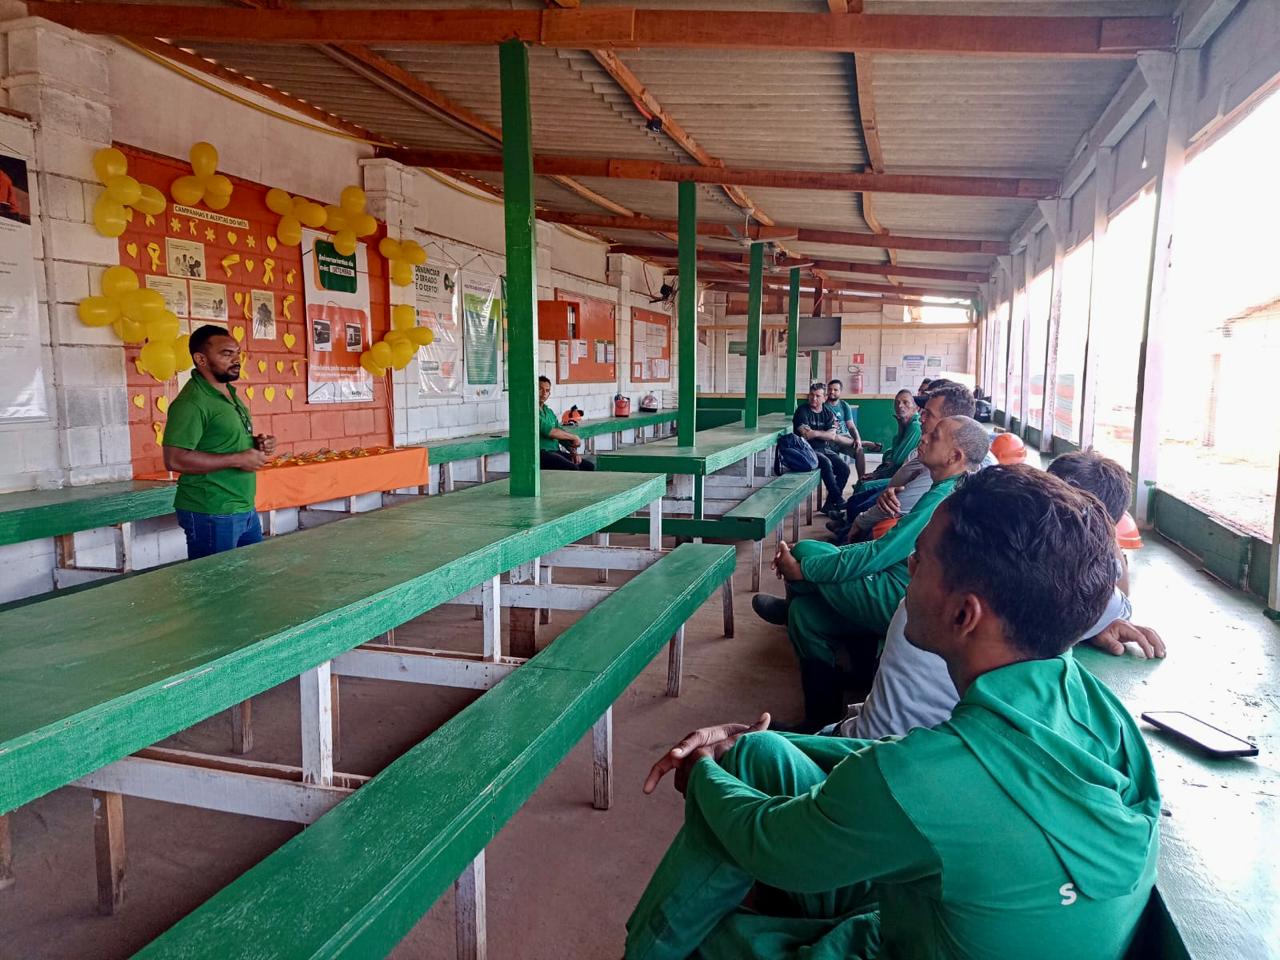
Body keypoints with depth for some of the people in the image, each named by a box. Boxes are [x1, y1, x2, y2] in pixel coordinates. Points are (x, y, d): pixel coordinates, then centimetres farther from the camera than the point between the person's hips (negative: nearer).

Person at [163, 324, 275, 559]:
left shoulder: (230, 394, 12)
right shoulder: (191, 402, -17)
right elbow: (175, 460, -24)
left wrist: (257, 443, 3)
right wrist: (238, 460, -21)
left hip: (246, 510, 9)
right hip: (211, 515, -9)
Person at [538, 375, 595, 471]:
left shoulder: (549, 412, 21)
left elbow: (561, 434, 17)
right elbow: (548, 431, -17)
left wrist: (573, 452, 0)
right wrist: (573, 437, -8)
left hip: (556, 452, 8)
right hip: (541, 453, -8)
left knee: (589, 465, -5)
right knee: (573, 469, -28)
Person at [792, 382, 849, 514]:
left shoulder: (828, 413, 10)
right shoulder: (802, 411, -5)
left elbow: (832, 436, -4)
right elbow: (806, 435, -17)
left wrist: (815, 433, -14)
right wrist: (824, 433, -11)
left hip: (825, 449, 6)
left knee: (844, 468, -13)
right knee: (826, 463, -32)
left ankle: (829, 504, -6)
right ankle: (838, 500, -23)